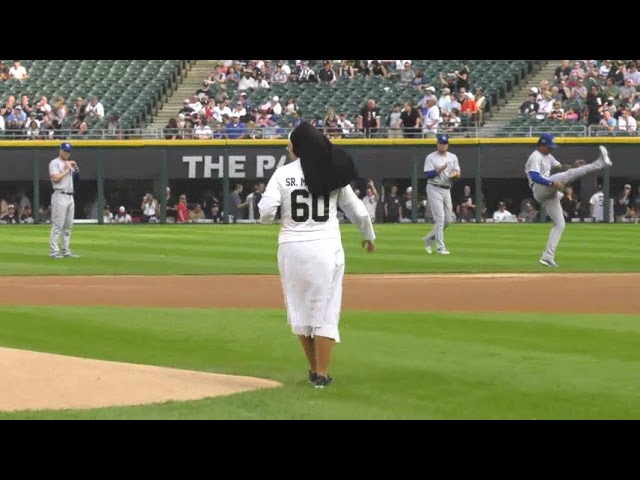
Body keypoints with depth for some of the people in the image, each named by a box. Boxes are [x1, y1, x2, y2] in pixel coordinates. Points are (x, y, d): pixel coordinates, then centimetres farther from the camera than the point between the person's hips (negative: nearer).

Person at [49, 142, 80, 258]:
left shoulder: (69, 163, 20)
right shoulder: (55, 163, -4)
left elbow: (76, 178, 21)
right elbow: (56, 178, -17)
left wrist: (75, 168, 5)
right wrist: (67, 170, -9)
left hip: (70, 196, 9)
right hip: (60, 195, -9)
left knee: (68, 226, 9)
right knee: (57, 226, -11)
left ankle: (66, 251, 13)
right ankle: (54, 251, -13)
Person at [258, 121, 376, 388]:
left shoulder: (283, 174, -4)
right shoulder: (333, 175, 2)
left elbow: (266, 213, -12)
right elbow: (358, 211, 8)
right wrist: (368, 235, 26)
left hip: (292, 248, 0)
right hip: (327, 247, 0)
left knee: (300, 307, 15)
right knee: (325, 309, 4)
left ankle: (314, 369, 20)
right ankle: (322, 374, 1)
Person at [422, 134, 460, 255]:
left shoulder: (453, 157, 12)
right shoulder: (431, 157, -4)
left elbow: (458, 174, 6)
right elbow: (427, 174, -12)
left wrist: (455, 173, -17)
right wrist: (440, 169, -22)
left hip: (447, 190, 6)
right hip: (434, 189, -6)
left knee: (447, 220, 8)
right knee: (440, 219, -12)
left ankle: (429, 239, 26)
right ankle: (441, 248, -11)